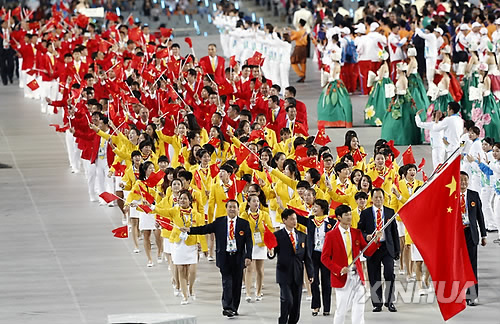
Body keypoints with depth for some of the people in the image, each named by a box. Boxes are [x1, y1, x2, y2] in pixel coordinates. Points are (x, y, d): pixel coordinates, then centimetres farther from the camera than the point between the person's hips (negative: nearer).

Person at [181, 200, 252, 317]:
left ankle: (234, 309, 16)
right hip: (224, 258, -1)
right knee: (227, 282, -11)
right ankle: (227, 307, -14)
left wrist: (248, 257, -11)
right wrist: (189, 230, -7)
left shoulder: (244, 224, 3)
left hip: (238, 258, 1)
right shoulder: (219, 222, 5)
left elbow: (249, 242, 0)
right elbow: (204, 229, 5)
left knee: (236, 284, 6)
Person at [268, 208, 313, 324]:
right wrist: (271, 253, -30)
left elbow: (307, 257, 13)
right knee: (287, 301, -16)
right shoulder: (278, 235, -1)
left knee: (296, 304, 5)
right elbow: (273, 254, -5)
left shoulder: (302, 236, 11)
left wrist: (310, 274, 8)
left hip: (298, 275, 4)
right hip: (284, 274, -4)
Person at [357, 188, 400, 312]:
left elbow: (394, 231, 10)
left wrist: (397, 250, 7)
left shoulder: (390, 212, 9)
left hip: (387, 247, 0)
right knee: (374, 277, 2)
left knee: (389, 274, -9)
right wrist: (366, 237, -17)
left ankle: (390, 302, 3)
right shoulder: (365, 213, 5)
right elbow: (359, 230, 6)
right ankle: (377, 303, 10)